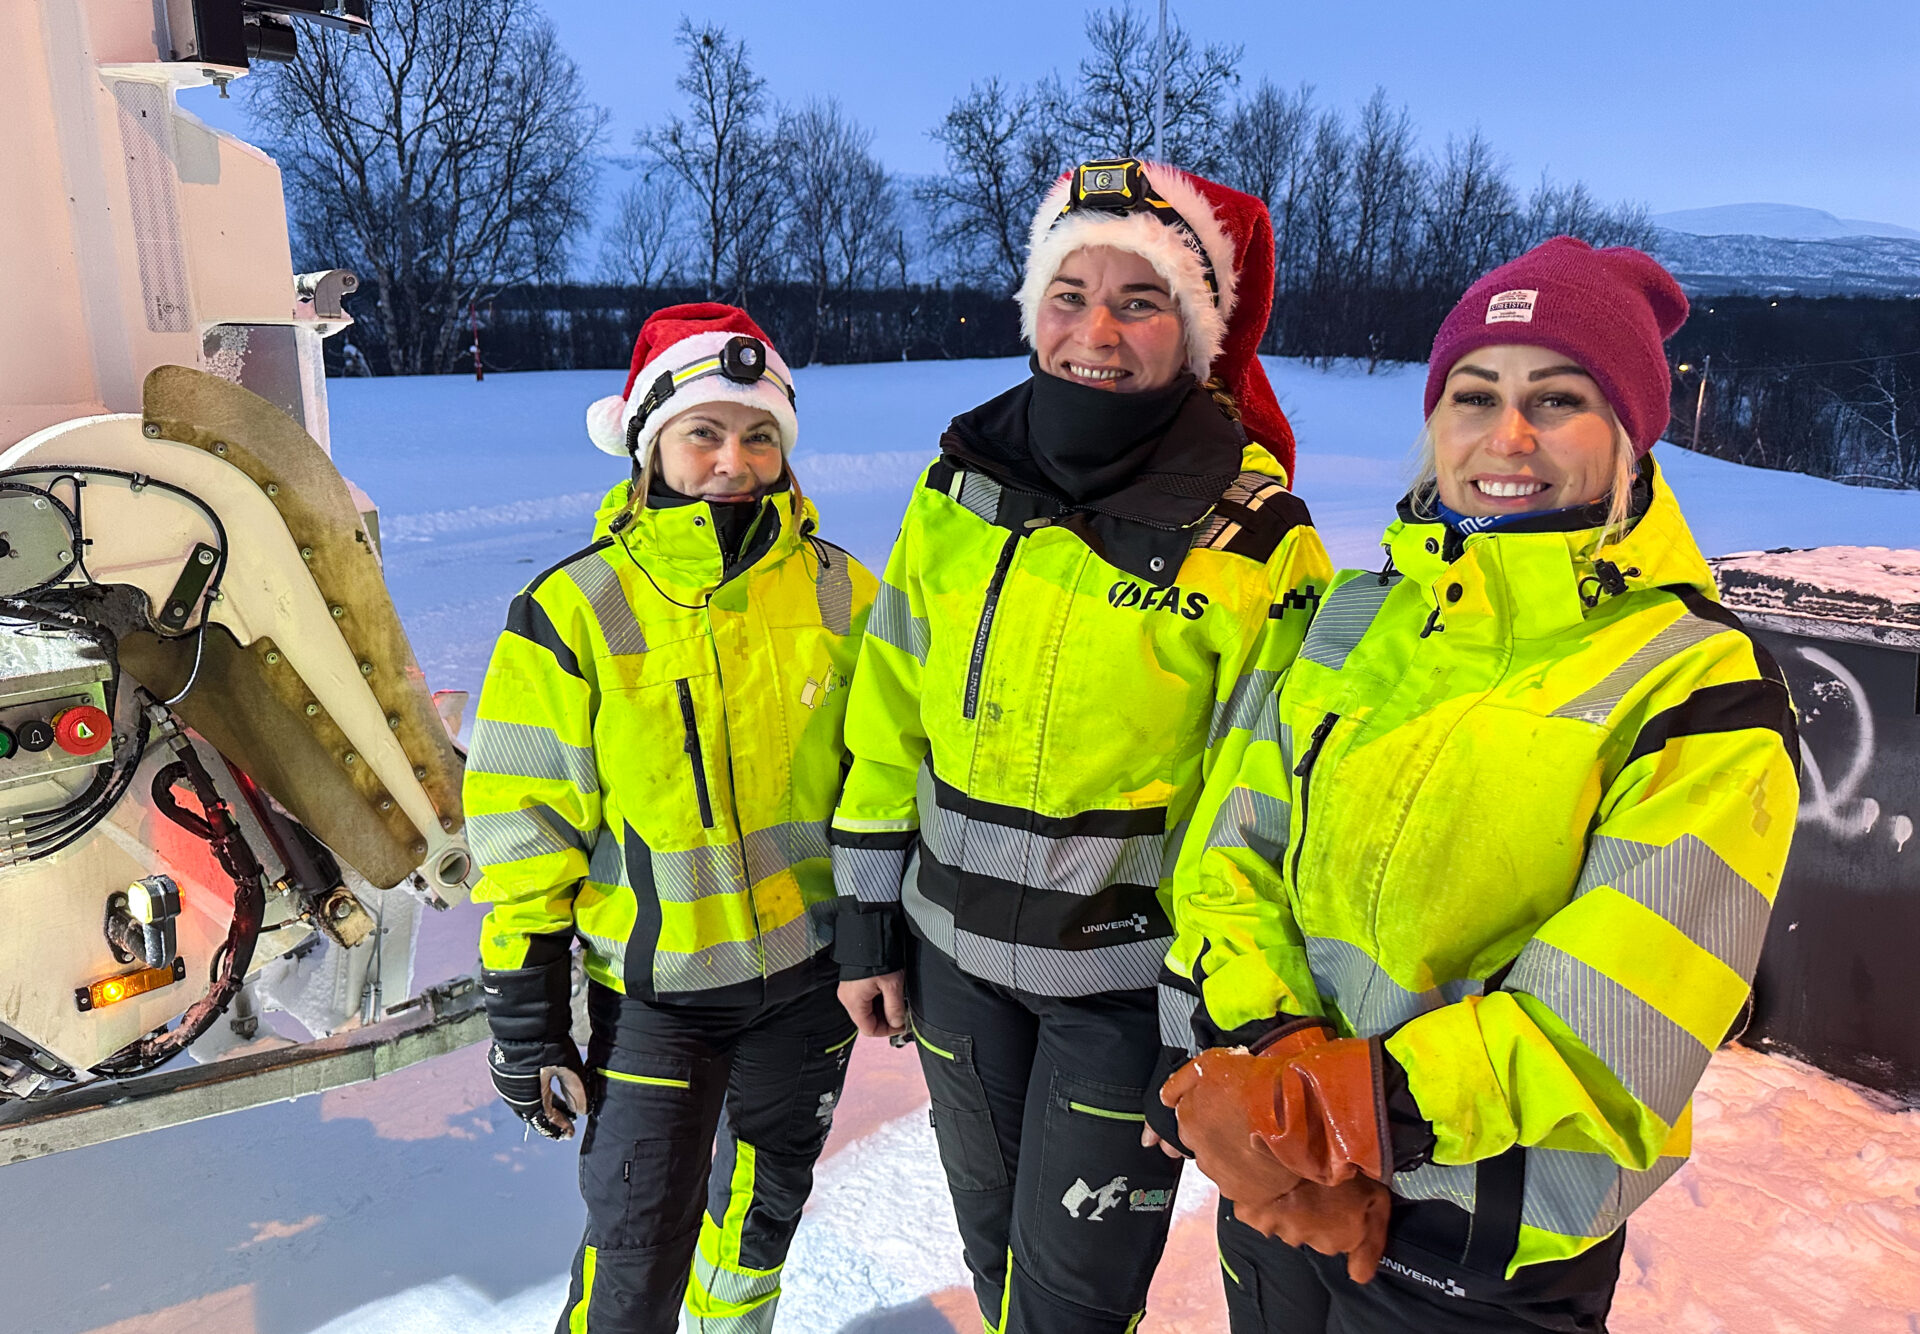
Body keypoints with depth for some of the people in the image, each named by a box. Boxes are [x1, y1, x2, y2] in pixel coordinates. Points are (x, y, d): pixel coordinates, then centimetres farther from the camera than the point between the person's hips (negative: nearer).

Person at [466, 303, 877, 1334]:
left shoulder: (839, 594, -5)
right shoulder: (575, 612, -13)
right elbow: (524, 824, -8)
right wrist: (523, 1016, -6)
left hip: (809, 974, 3)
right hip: (652, 987, -3)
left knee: (768, 1200, 24)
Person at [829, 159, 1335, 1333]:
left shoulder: (1255, 540, -16)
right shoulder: (960, 485, -3)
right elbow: (892, 717, 3)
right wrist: (868, 924, 6)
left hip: (1127, 980, -4)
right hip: (955, 951, 5)